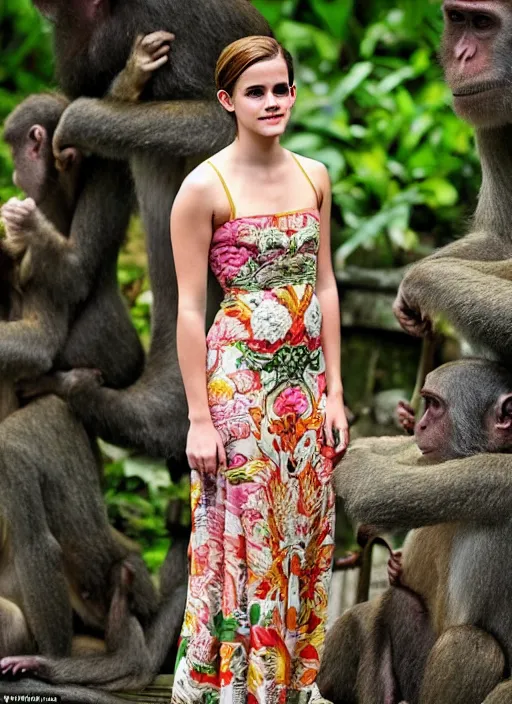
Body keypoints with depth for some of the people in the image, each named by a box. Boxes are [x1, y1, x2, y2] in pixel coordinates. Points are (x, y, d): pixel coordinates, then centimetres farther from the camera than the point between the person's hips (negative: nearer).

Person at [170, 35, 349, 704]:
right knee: (244, 537, 1)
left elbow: (325, 285, 10)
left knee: (304, 531, 12)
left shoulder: (314, 176, 6)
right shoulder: (205, 186, -11)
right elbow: (190, 306, -10)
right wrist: (199, 416, -12)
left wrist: (334, 389, 6)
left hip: (307, 377, 5)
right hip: (240, 380, -5)